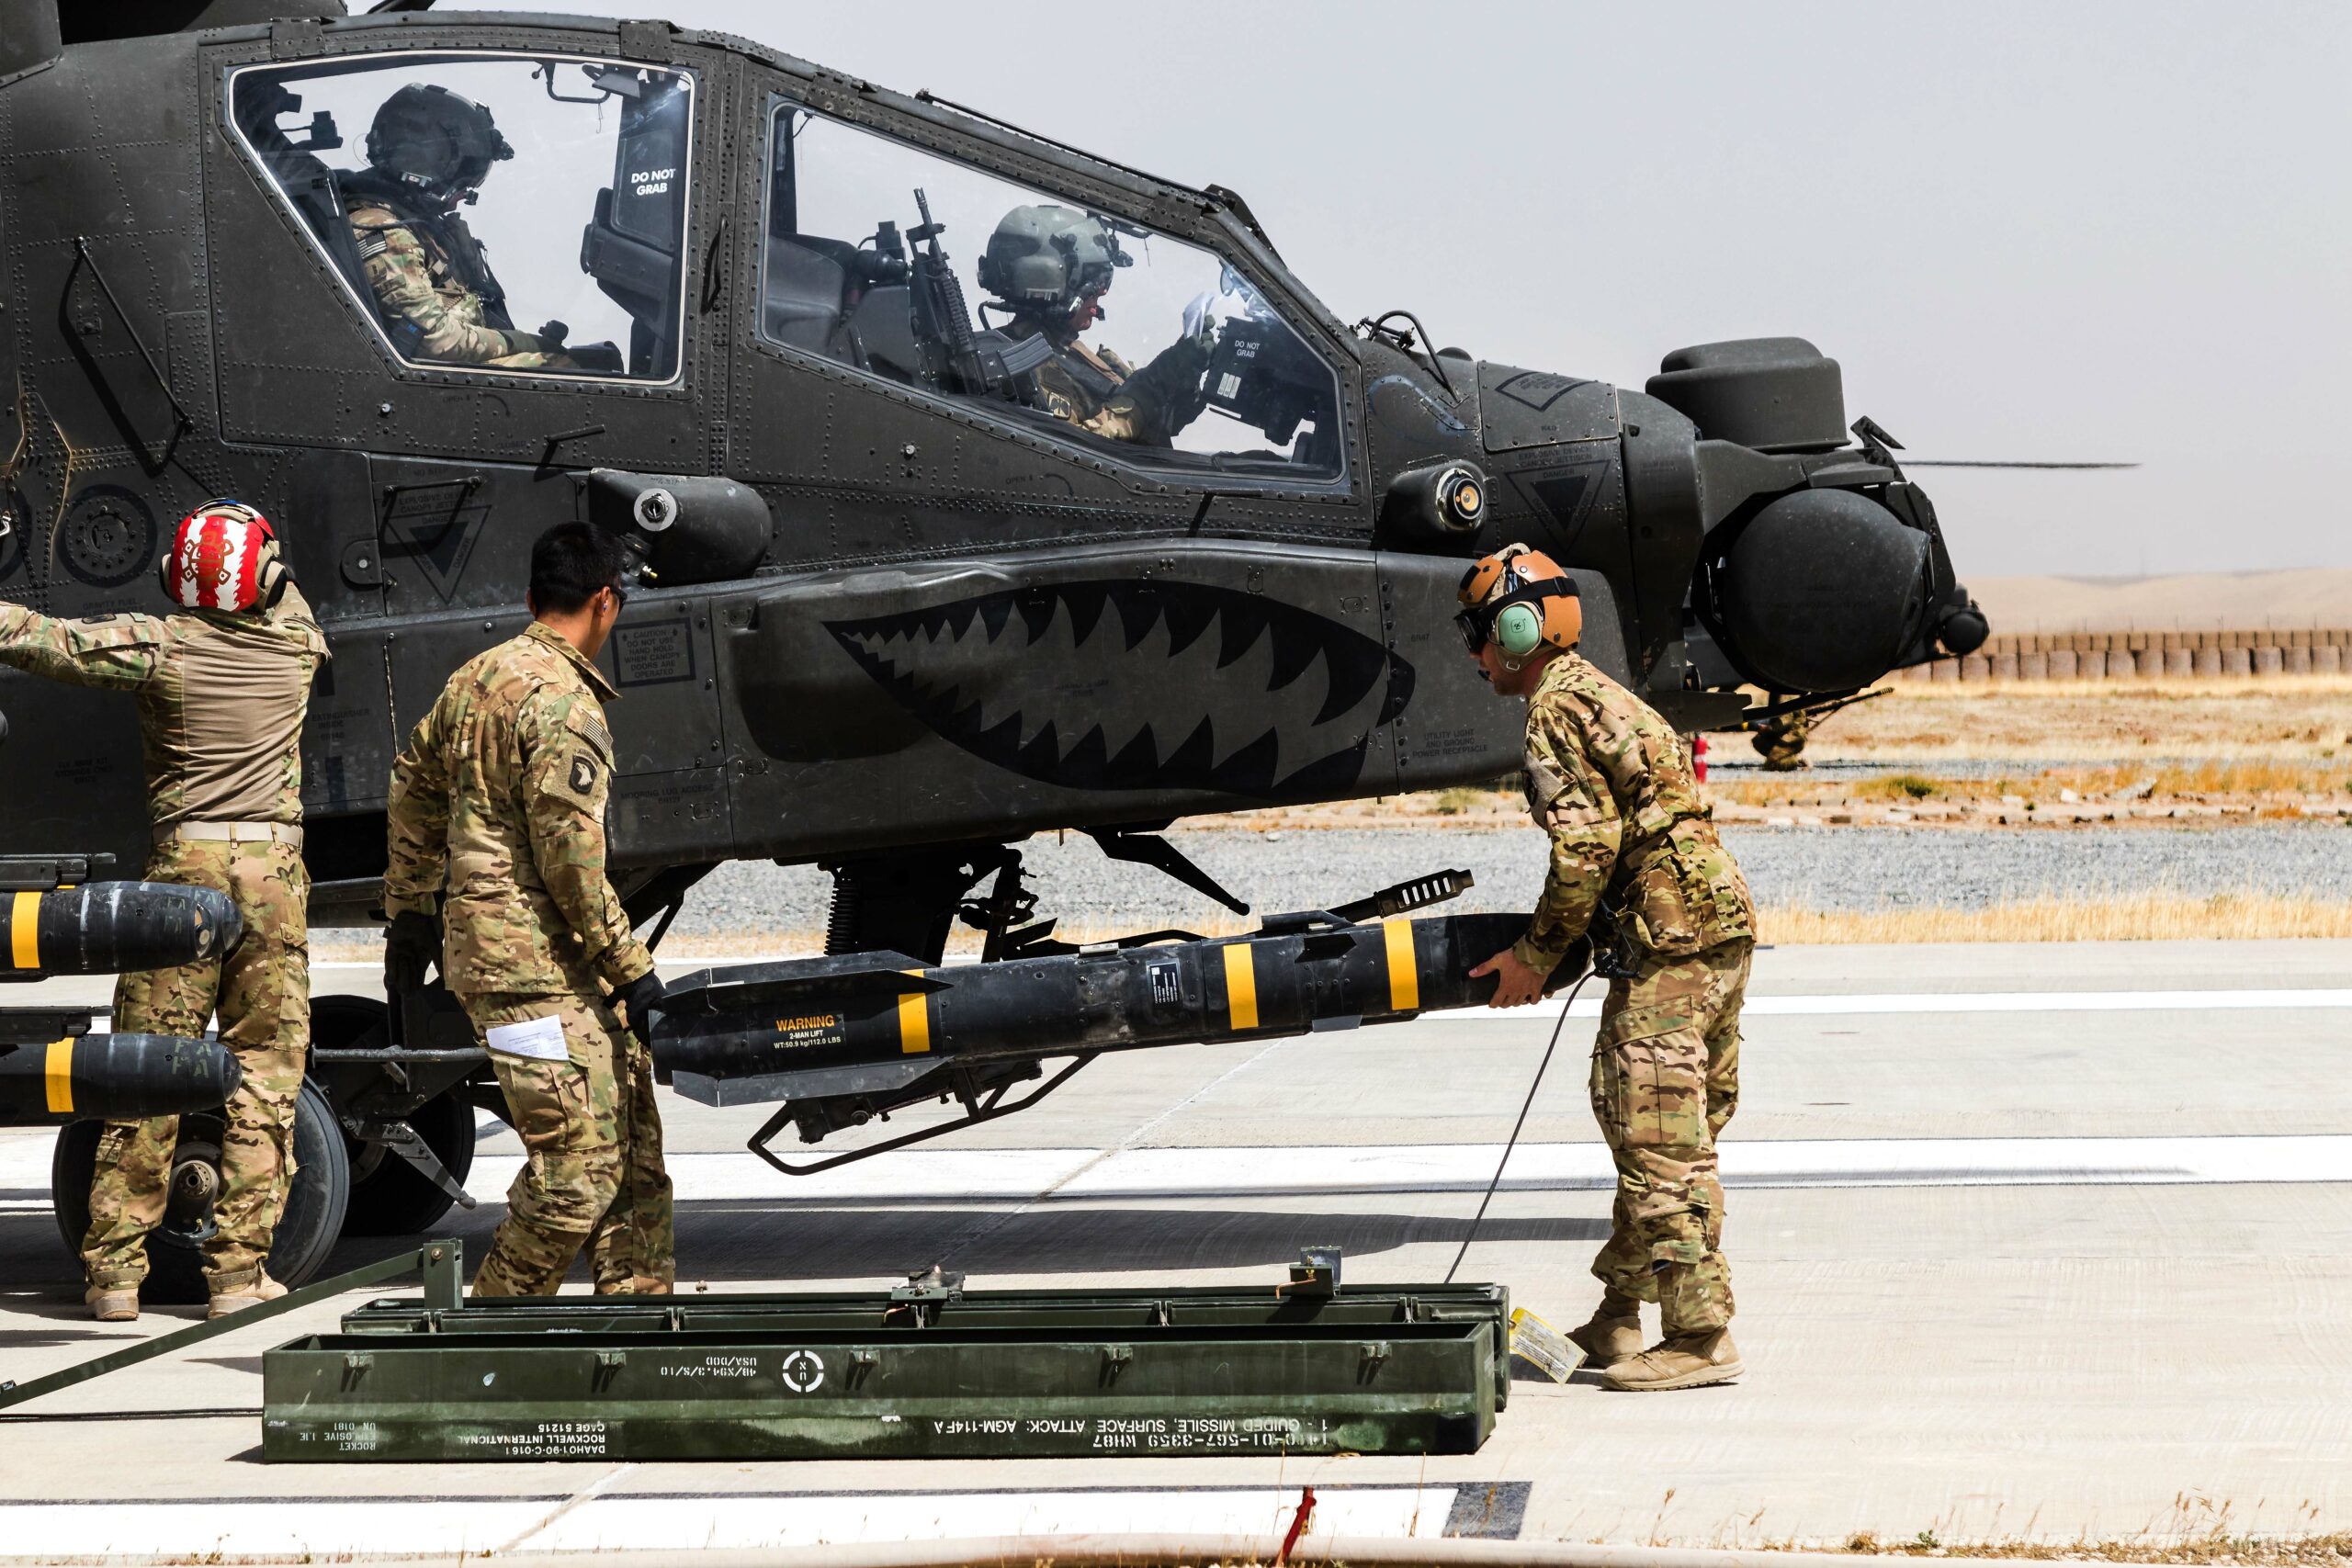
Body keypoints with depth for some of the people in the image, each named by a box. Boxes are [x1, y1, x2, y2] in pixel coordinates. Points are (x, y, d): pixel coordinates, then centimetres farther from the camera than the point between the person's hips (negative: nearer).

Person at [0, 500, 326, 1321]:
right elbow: (286, 596, 29)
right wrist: (252, 540, 43)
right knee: (266, 1067, 5)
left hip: (184, 861, -1)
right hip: (275, 863, 1)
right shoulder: (295, 644, 5)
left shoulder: (158, 645, -3)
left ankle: (114, 1268, 4)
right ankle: (238, 1266, 3)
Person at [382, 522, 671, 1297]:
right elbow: (569, 854, -18)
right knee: (578, 1166, -9)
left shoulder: (477, 677, 14)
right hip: (540, 969, -10)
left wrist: (411, 910, 32)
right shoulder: (564, 701, -15)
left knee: (634, 1149, 12)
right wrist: (628, 968, -12)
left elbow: (414, 783, 24)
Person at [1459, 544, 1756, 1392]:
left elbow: (1586, 845, -17)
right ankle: (1617, 1320, 20)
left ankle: (1701, 1336, -9)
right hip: (1718, 919, 11)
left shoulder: (1555, 711, -9)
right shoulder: (1598, 694, 23)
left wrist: (1535, 953, -8)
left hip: (1673, 937, -11)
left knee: (1658, 1139, -9)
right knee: (1664, 1133, 13)